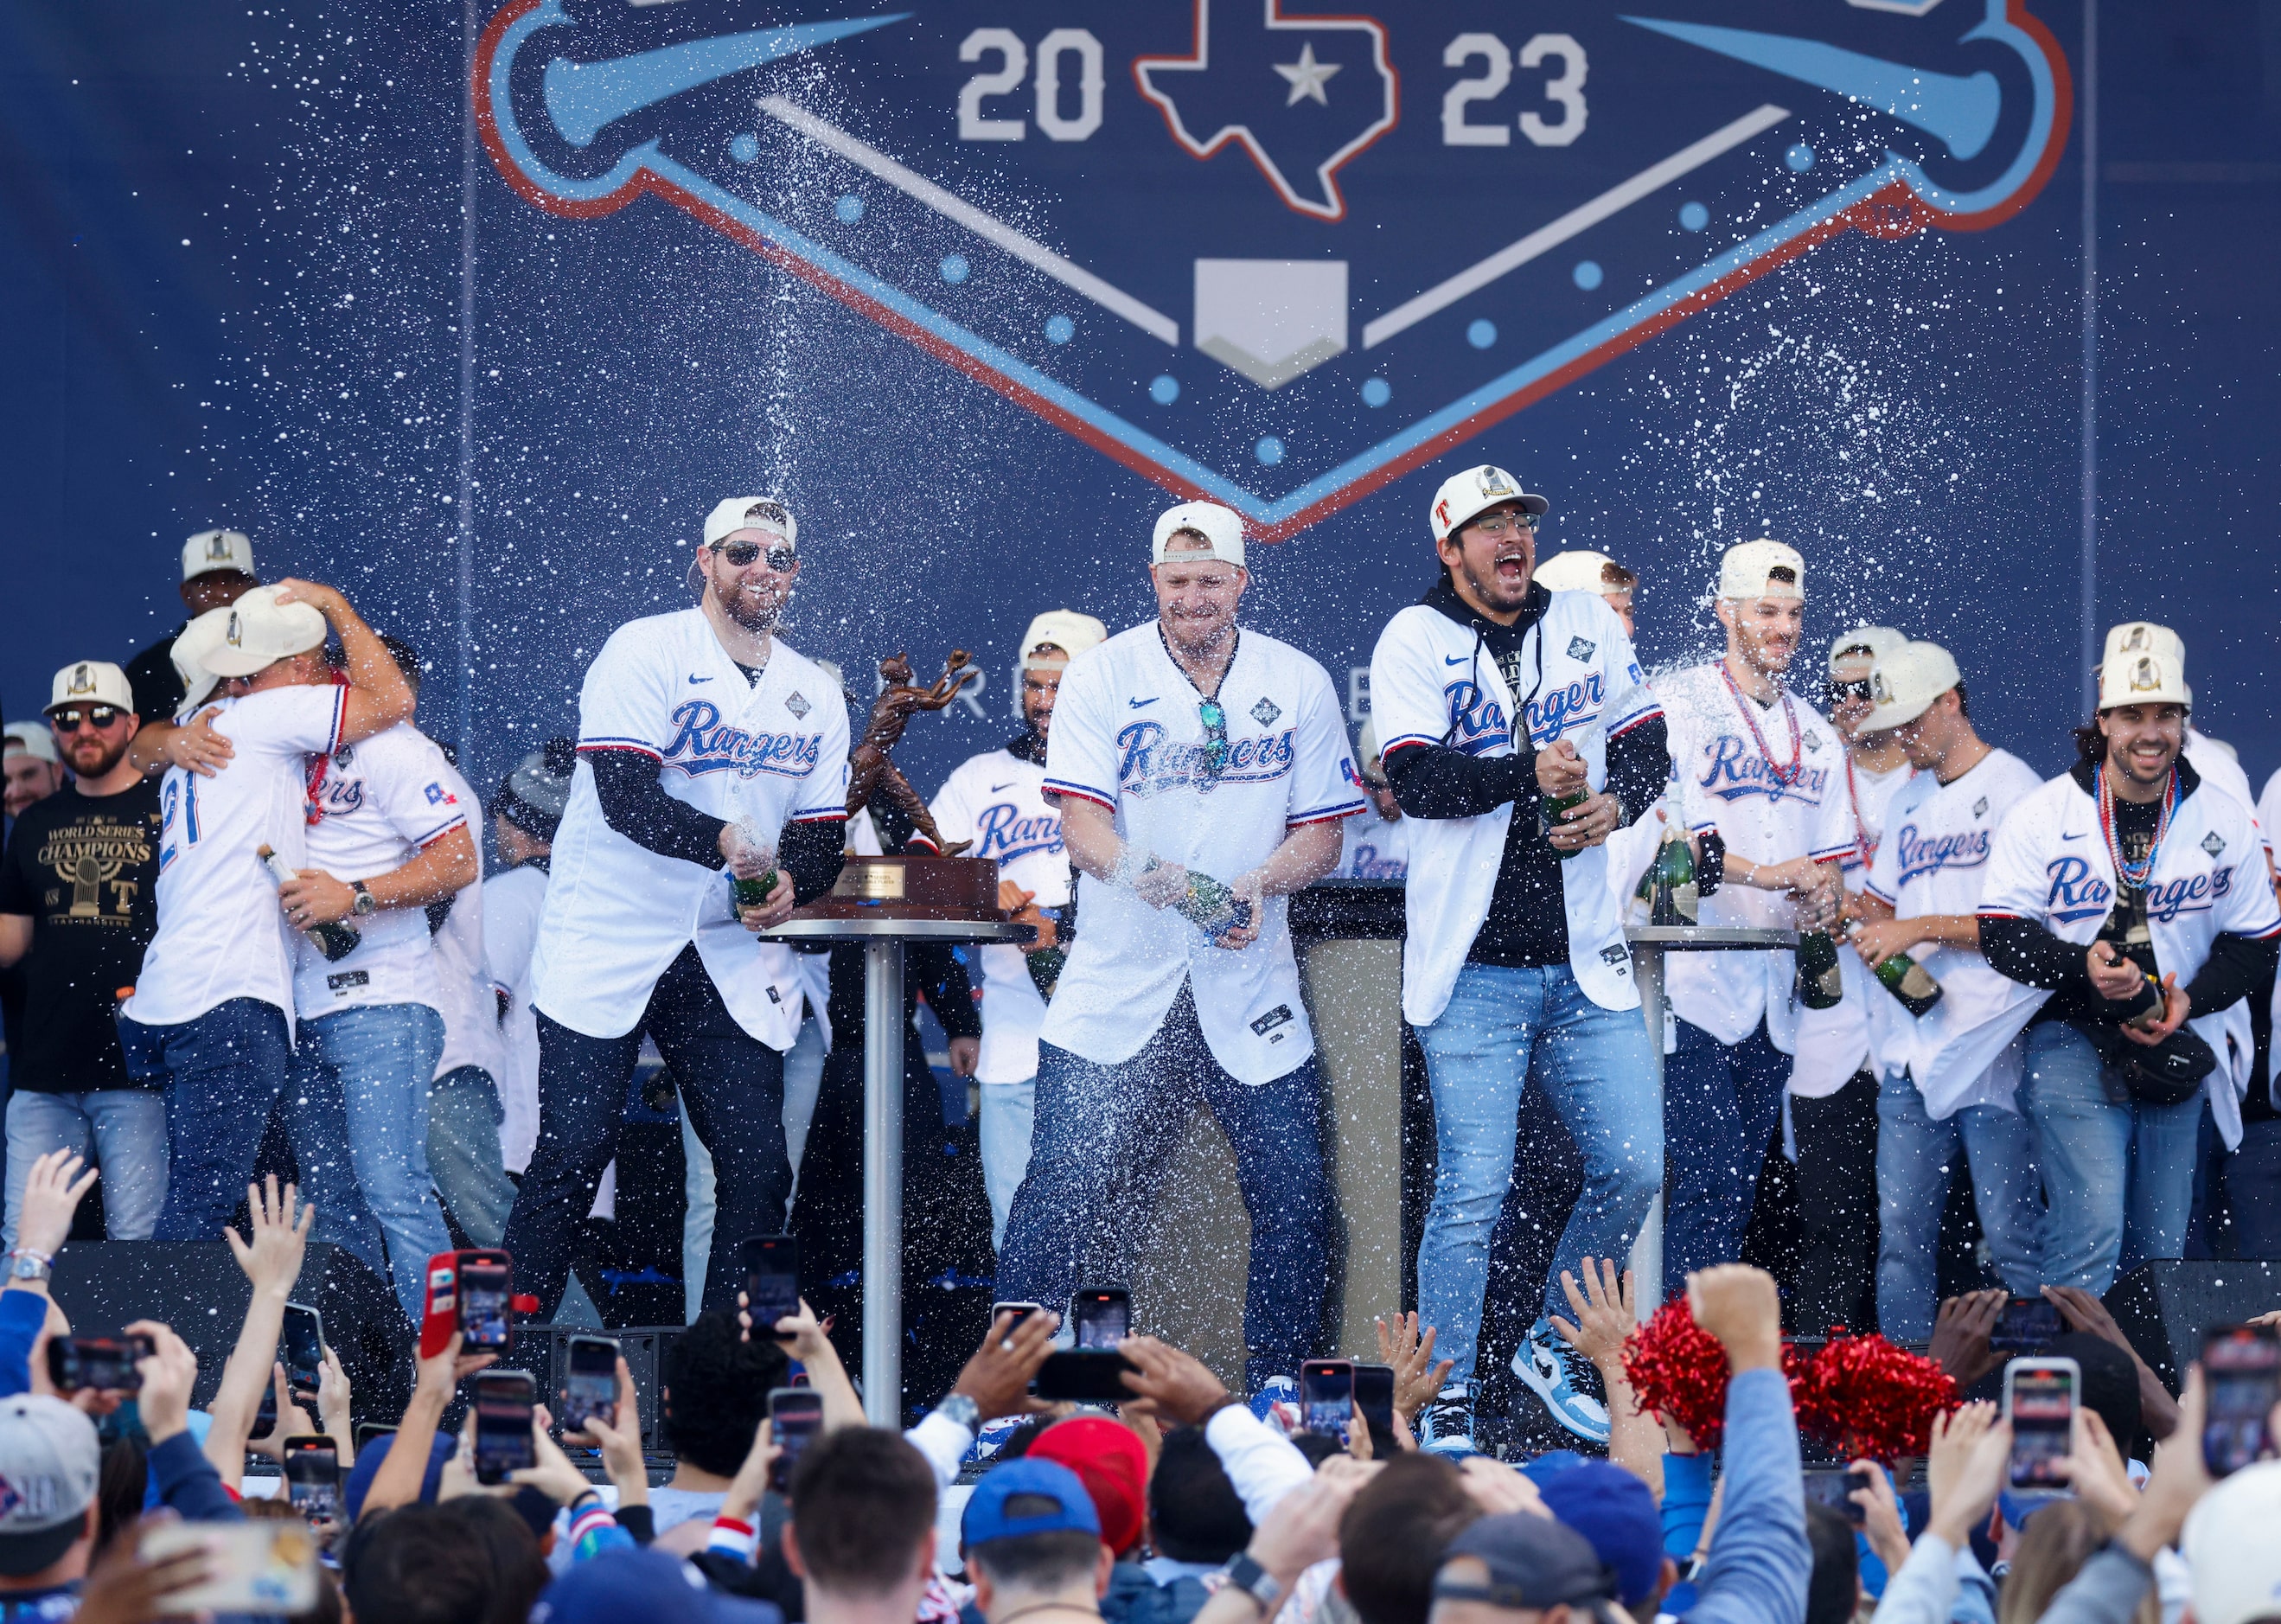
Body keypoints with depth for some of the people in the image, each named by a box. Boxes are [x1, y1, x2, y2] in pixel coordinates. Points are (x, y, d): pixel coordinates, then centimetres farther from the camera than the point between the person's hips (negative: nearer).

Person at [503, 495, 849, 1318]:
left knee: (758, 1166, -2)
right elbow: (625, 796, -19)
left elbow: (823, 840, 12)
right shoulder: (646, 652, -7)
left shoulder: (813, 695, 11)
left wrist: (790, 882, -12)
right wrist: (725, 842, -37)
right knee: (573, 1150, -10)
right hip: (607, 940, -5)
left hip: (732, 962, 5)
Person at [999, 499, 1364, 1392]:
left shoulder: (1298, 683, 4)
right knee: (1066, 1185, -8)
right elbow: (1081, 824, -10)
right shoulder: (1103, 675, -2)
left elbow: (1322, 834, 5)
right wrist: (1144, 872, -32)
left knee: (1293, 1196, -3)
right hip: (1119, 981, -2)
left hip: (1247, 982, 2)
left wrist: (1261, 882, -16)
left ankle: (1275, 1388, 12)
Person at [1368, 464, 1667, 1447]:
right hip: (1475, 968, -4)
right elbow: (1416, 780, -15)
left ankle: (1551, 1347, 23)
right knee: (1473, 1190, -7)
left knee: (1633, 1168, 2)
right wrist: (1531, 773, -24)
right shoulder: (1416, 641, -3)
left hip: (1585, 962, 4)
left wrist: (1614, 804, -8)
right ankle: (1445, 1404, 2)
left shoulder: (1586, 625, 10)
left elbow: (1647, 744, 13)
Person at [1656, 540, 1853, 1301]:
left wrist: (1822, 903, -4)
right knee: (1711, 1180, -16)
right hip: (1690, 983, -6)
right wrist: (1764, 874, -24)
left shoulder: (1814, 736, 19)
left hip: (1771, 993, 6)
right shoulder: (1678, 704, -1)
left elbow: (1826, 861, 20)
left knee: (1736, 1191, 4)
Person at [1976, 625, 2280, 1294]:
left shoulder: (2226, 824, 5)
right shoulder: (2043, 814, -2)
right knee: (2092, 1227, -18)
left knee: (2160, 1248, 7)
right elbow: (2001, 934, -3)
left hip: (2176, 1047, 3)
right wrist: (2082, 966, -21)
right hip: (2071, 1038, -3)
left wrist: (2190, 999, -9)